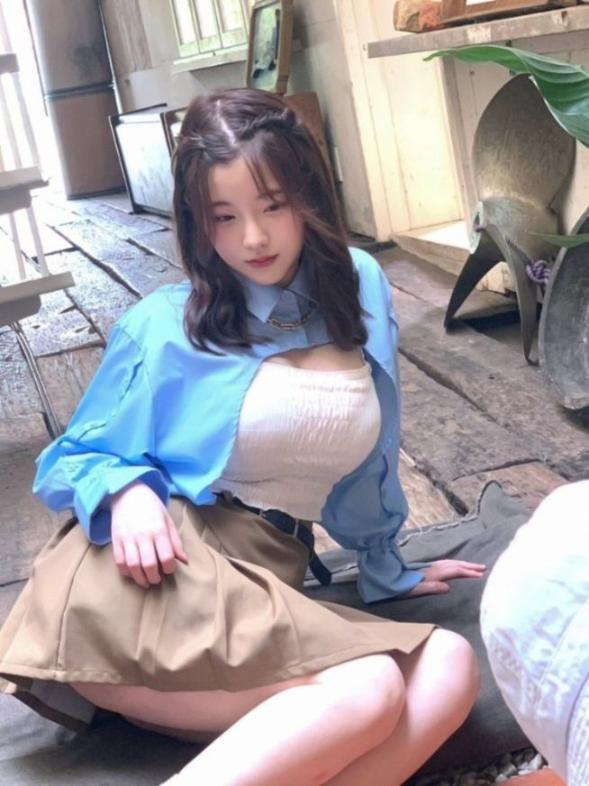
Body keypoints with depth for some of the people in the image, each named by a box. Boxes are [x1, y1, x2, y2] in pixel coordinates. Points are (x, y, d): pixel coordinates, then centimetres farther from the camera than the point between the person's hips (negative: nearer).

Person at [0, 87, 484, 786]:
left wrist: (386, 568, 30)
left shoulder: (361, 290, 9)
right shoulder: (162, 327, 0)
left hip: (264, 584, 5)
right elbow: (76, 457, 9)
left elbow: (363, 454, 22)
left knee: (447, 670, -25)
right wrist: (125, 490, -14)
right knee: (365, 692, -30)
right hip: (157, 574, -5)